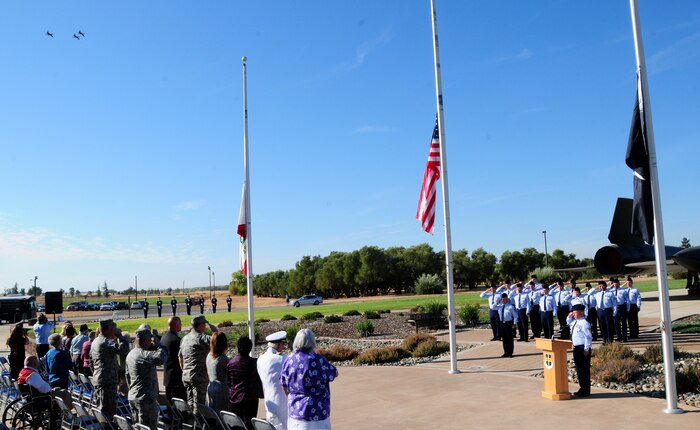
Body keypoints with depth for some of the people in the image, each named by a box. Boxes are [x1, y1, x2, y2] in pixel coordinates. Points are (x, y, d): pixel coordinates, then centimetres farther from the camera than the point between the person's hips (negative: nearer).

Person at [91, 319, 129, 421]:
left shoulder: (95, 341, 14)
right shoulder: (107, 342, -18)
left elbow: (91, 359, 23)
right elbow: (123, 350, -30)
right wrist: (119, 336, -18)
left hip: (97, 380, 10)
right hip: (108, 381, -10)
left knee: (99, 408, 17)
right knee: (108, 410, -6)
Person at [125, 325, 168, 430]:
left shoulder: (130, 354, 12)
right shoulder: (144, 354, -20)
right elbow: (162, 358, -36)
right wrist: (158, 344, -19)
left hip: (132, 397, 10)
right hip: (146, 398, -10)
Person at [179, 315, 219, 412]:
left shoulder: (185, 338, 13)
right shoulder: (202, 338, -14)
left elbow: (180, 358, 20)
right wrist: (216, 331, -9)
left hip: (186, 376, 8)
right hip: (199, 377, -8)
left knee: (190, 404, 16)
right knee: (199, 405, -2)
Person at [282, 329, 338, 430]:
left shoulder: (288, 360, -2)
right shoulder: (318, 360, -17)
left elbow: (284, 387, 8)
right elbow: (334, 374, -1)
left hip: (294, 412, 5)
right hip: (317, 413, -4)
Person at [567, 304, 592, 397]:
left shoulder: (584, 323, -17)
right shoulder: (574, 322, 11)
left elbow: (588, 337, -18)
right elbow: (568, 322, 33)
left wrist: (586, 349, -18)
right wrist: (569, 316, 13)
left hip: (583, 349, -10)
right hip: (576, 348, 10)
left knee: (584, 369, -2)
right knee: (579, 369, 16)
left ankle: (585, 391, 5)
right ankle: (582, 389, 27)